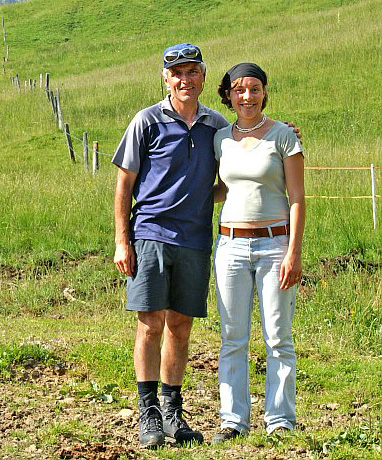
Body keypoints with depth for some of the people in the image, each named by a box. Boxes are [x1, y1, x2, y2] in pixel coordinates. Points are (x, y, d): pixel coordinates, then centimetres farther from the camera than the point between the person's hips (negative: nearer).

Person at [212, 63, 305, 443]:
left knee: (278, 338, -1)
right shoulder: (220, 139, 9)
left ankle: (280, 420, 6)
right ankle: (233, 420, 9)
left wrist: (293, 253, -12)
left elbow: (297, 198, -5)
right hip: (231, 244, 4)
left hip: (275, 242, -3)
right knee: (233, 339, 3)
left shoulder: (283, 136, -2)